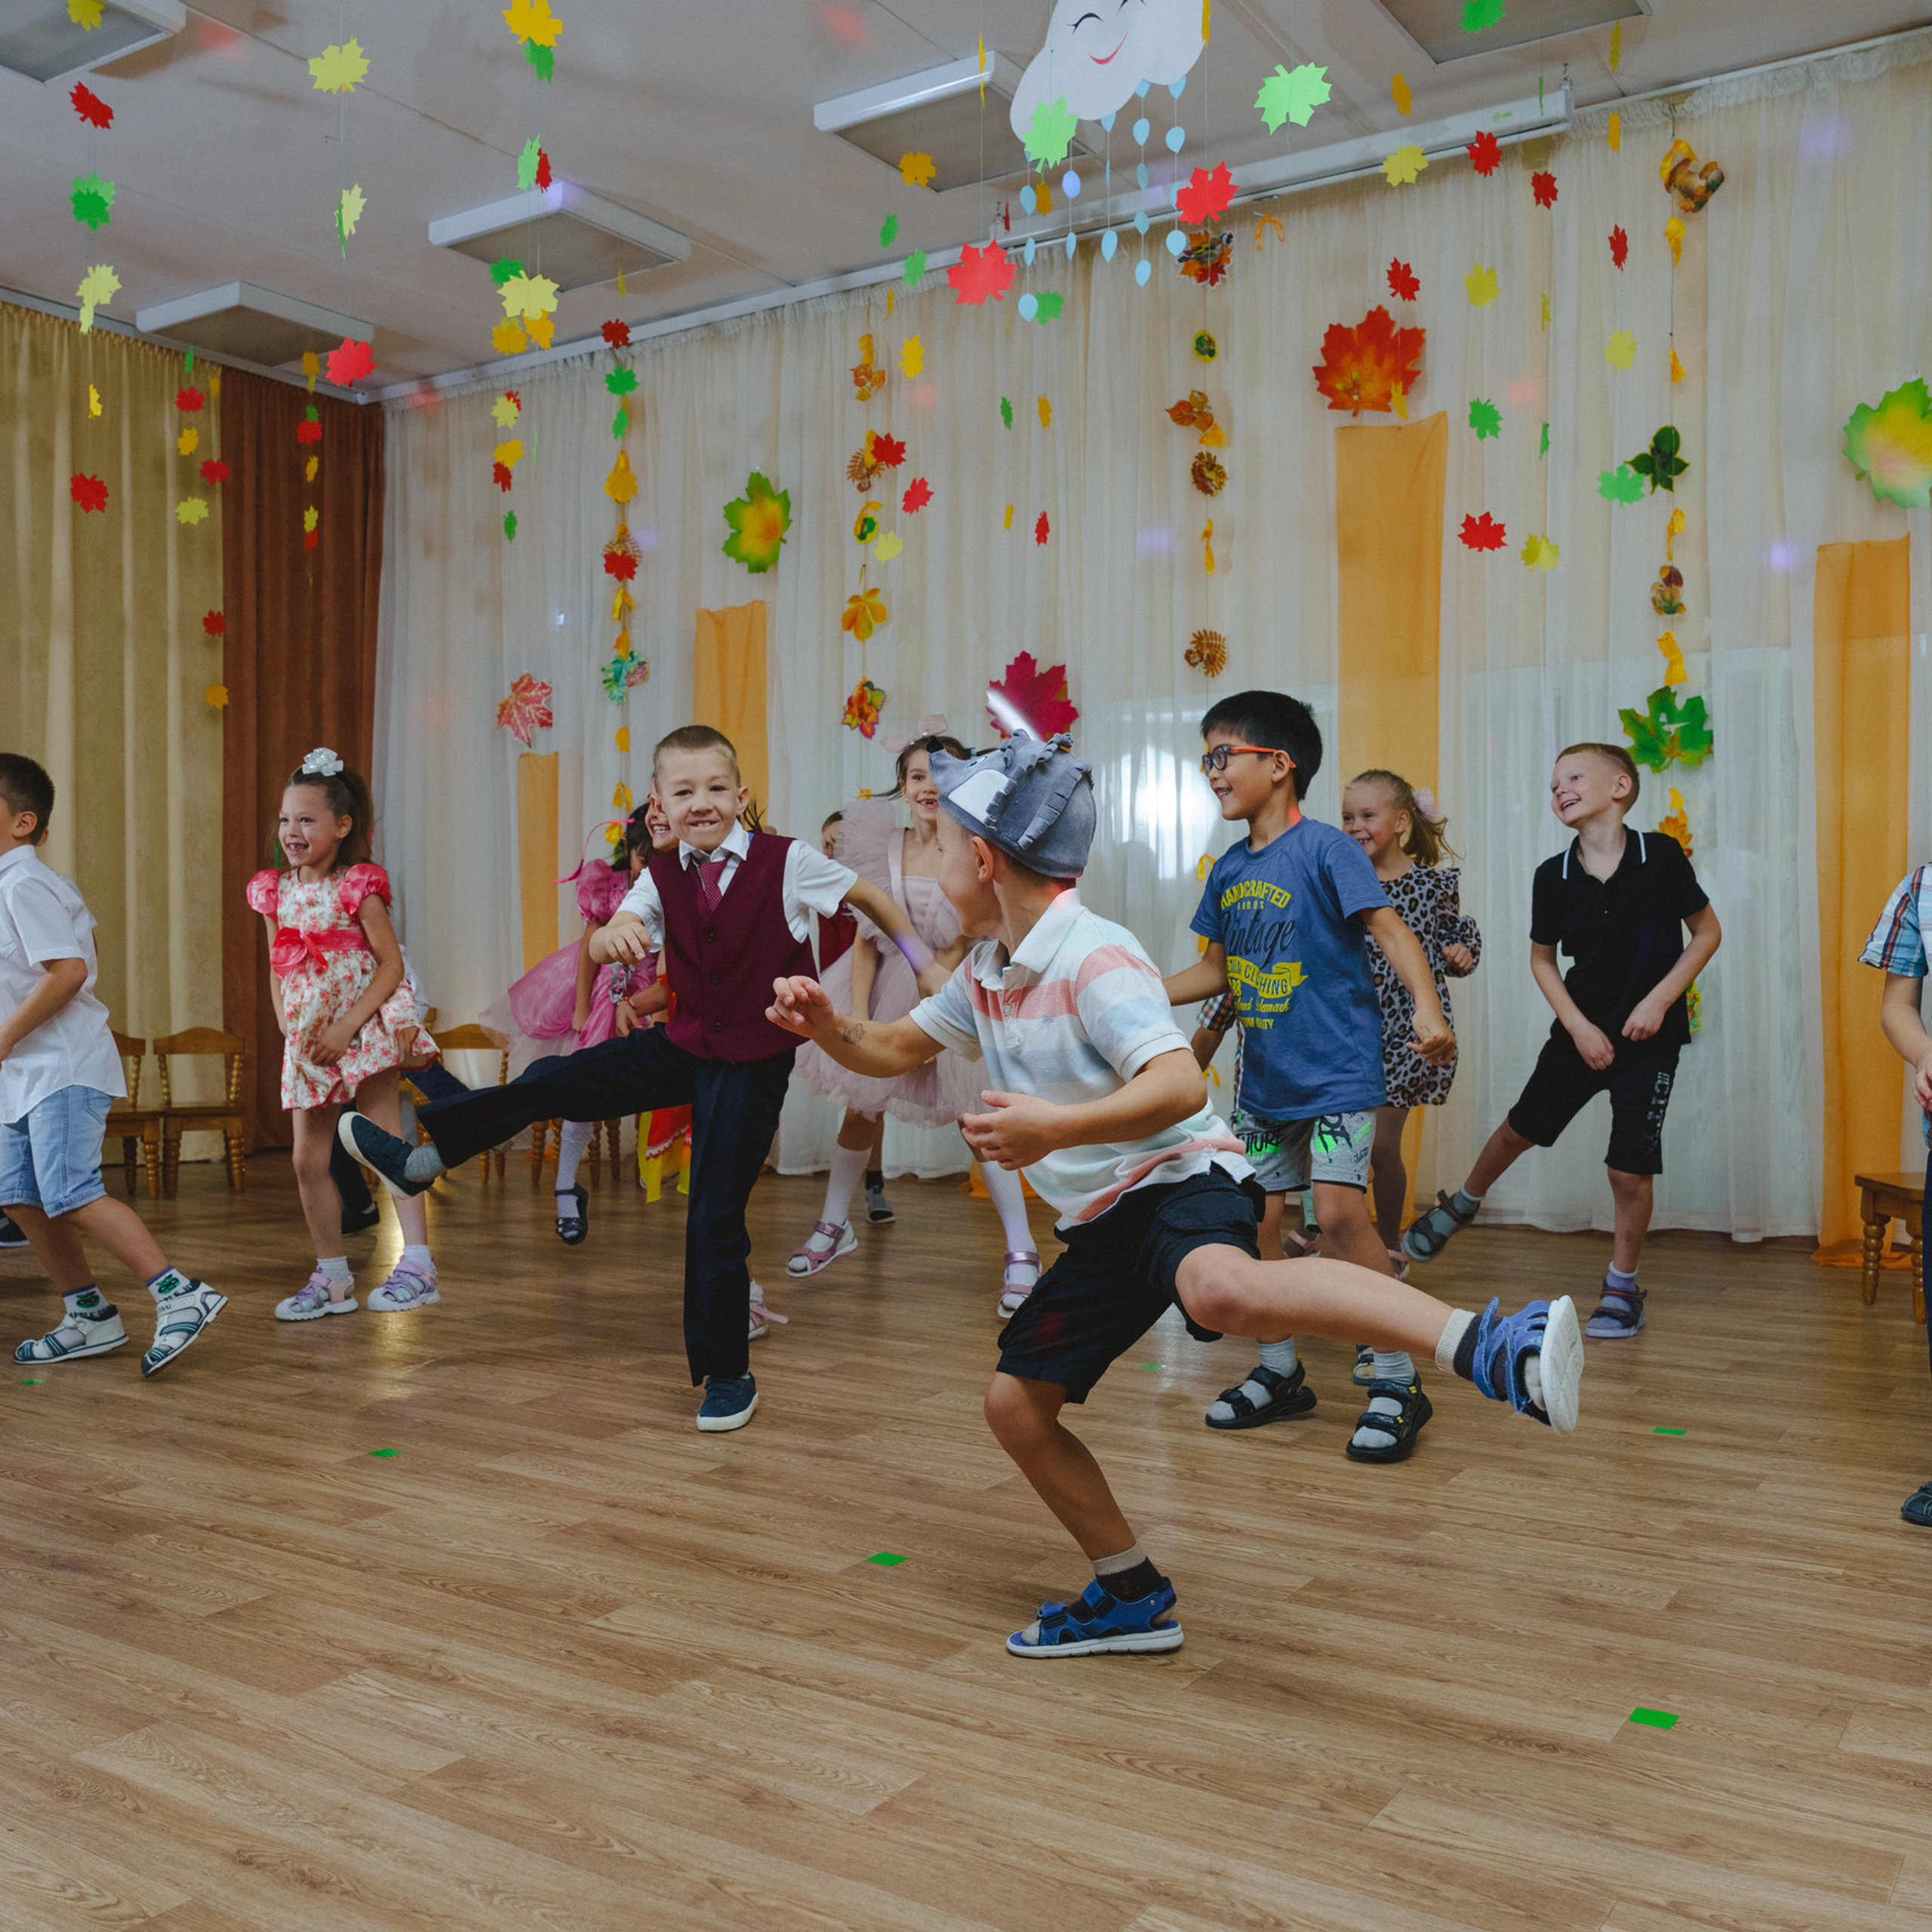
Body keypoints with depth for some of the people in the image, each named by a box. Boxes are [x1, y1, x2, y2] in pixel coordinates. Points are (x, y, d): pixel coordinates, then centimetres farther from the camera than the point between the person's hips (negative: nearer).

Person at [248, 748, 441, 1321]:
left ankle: (417, 1264, -5)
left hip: (365, 1031, -6)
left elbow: (391, 965, -13)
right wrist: (287, 1029, 2)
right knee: (308, 1159, 6)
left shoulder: (358, 888, -10)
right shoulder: (275, 892, 7)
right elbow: (278, 971, 14)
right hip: (307, 1041, 6)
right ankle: (332, 1277, 17)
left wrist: (348, 1026, -19)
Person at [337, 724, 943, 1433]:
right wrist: (616, 932, -40)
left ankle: (727, 1375, 15)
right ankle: (422, 1157, 17)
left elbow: (870, 896, -2)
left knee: (715, 1217, -1)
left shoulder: (786, 862, -14)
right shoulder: (662, 877, -2)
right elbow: (601, 948, -15)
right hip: (683, 1042, 4)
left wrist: (927, 965, 5)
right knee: (551, 1081, -3)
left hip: (752, 1061, -4)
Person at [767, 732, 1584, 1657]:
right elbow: (896, 1049, 23)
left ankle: (1488, 1344, -46)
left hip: (1181, 1179, -9)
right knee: (1014, 1402, 8)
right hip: (1102, 1223, 9)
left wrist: (1059, 1125, -41)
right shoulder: (984, 975, 10)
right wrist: (827, 1024, 2)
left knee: (1219, 1290, -43)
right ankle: (1133, 1597, 22)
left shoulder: (1096, 959, -17)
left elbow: (1181, 1087, -28)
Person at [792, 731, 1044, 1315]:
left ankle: (1022, 1252, -2)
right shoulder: (884, 849, -4)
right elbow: (866, 940, -4)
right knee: (860, 1107, 12)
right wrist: (857, 1018, -12)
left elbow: (958, 950, -14)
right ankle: (834, 1226, 32)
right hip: (888, 989, 4)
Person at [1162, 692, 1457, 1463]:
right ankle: (1280, 1374, 25)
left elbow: (1389, 929, -18)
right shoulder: (1228, 870, 9)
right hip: (1263, 1080, 7)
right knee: (1252, 1219, 7)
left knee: (1339, 1212, -16)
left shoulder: (1325, 848, -11)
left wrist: (1427, 1008, -33)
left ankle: (1397, 1385, -2)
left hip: (1337, 1071, -7)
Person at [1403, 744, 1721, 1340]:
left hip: (1651, 1035, -3)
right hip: (1581, 1031, 3)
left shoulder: (1660, 855, -12)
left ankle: (1622, 1285, 19)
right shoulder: (1553, 876, -6)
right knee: (1521, 1128, 17)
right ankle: (1461, 1204, 44)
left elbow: (1707, 933, -4)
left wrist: (1659, 1000, -13)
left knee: (1632, 1169, -2)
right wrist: (1579, 1027, -6)